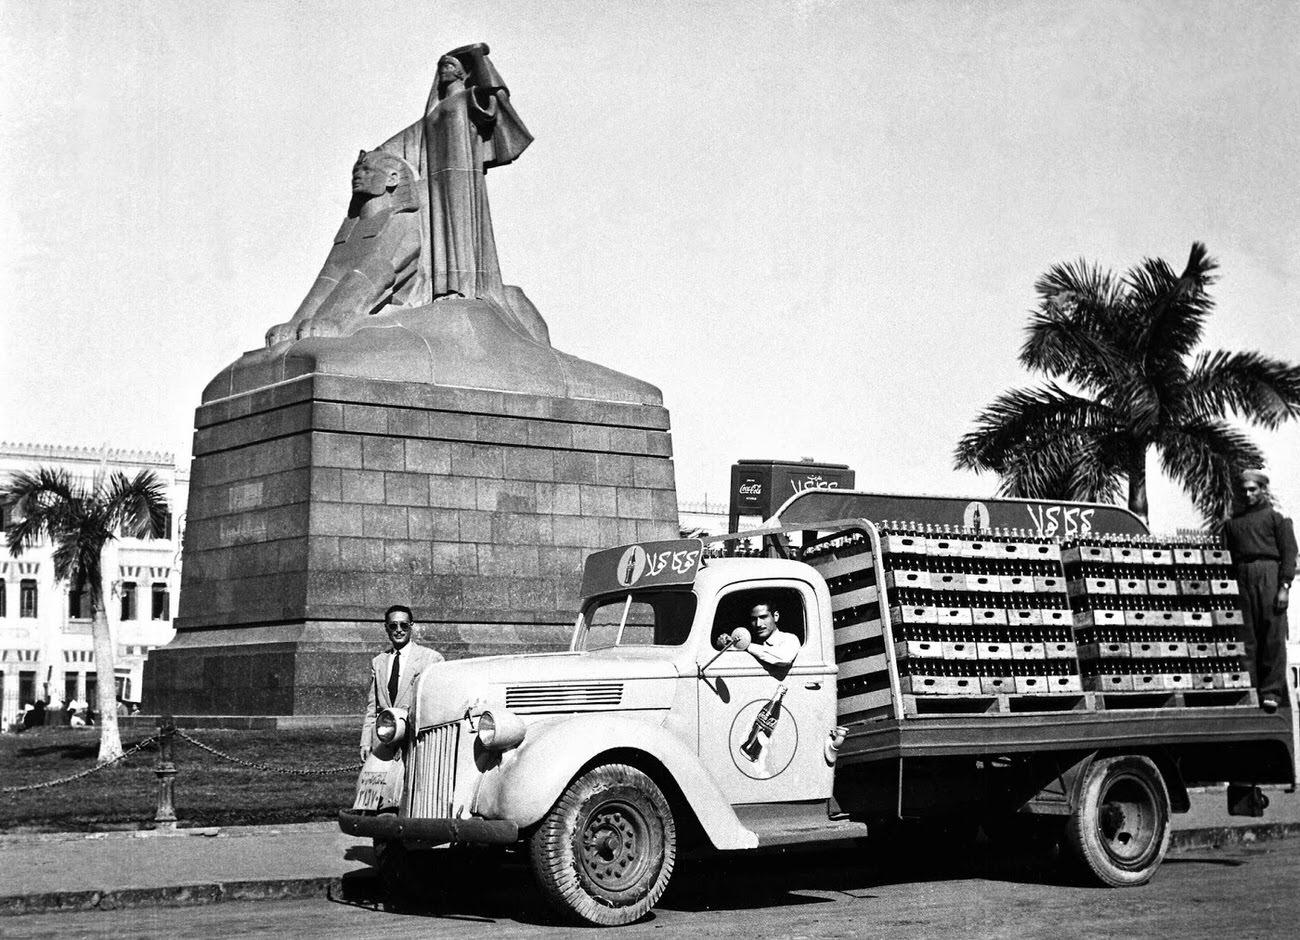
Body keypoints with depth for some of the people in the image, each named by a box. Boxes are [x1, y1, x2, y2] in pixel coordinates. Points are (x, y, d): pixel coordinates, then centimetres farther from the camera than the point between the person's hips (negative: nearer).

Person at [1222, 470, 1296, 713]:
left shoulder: (1275, 516, 9)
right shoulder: (1232, 522, 19)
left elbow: (1289, 552, 1)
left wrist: (1285, 586, -9)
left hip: (1268, 574, -3)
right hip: (1241, 577, 3)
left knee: (1272, 636, -5)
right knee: (1246, 637, 0)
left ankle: (1272, 691, -4)